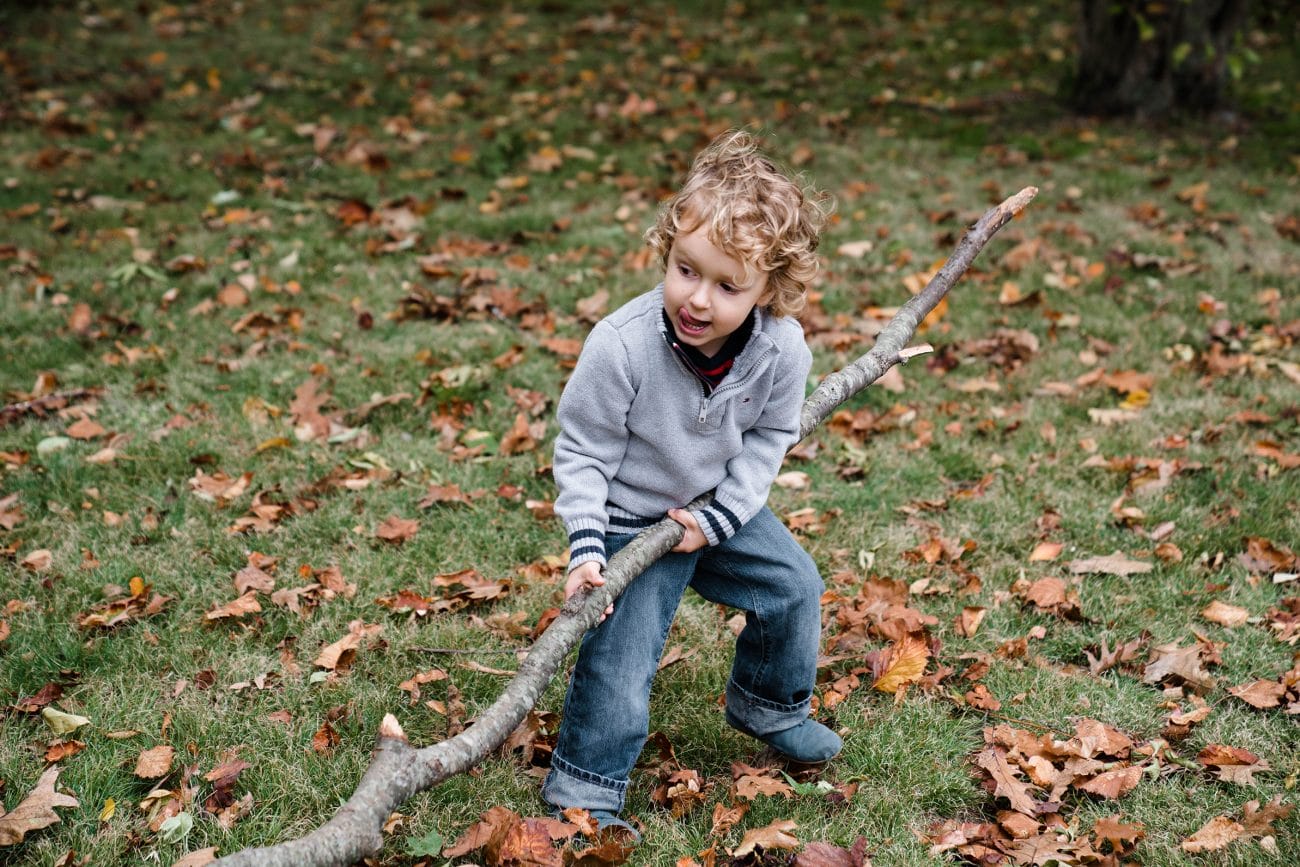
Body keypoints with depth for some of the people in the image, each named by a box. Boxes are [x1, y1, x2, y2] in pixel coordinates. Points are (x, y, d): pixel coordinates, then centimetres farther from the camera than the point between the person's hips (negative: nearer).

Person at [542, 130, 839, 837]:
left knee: (795, 588, 15)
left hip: (721, 507, 5)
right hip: (630, 519, -5)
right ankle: (583, 790, 12)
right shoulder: (620, 346, -33)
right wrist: (586, 545, -25)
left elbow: (768, 437, -5)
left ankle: (768, 705, 43)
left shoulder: (781, 349, -22)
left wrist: (720, 518, -13)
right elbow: (582, 449, -20)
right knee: (618, 659, -8)